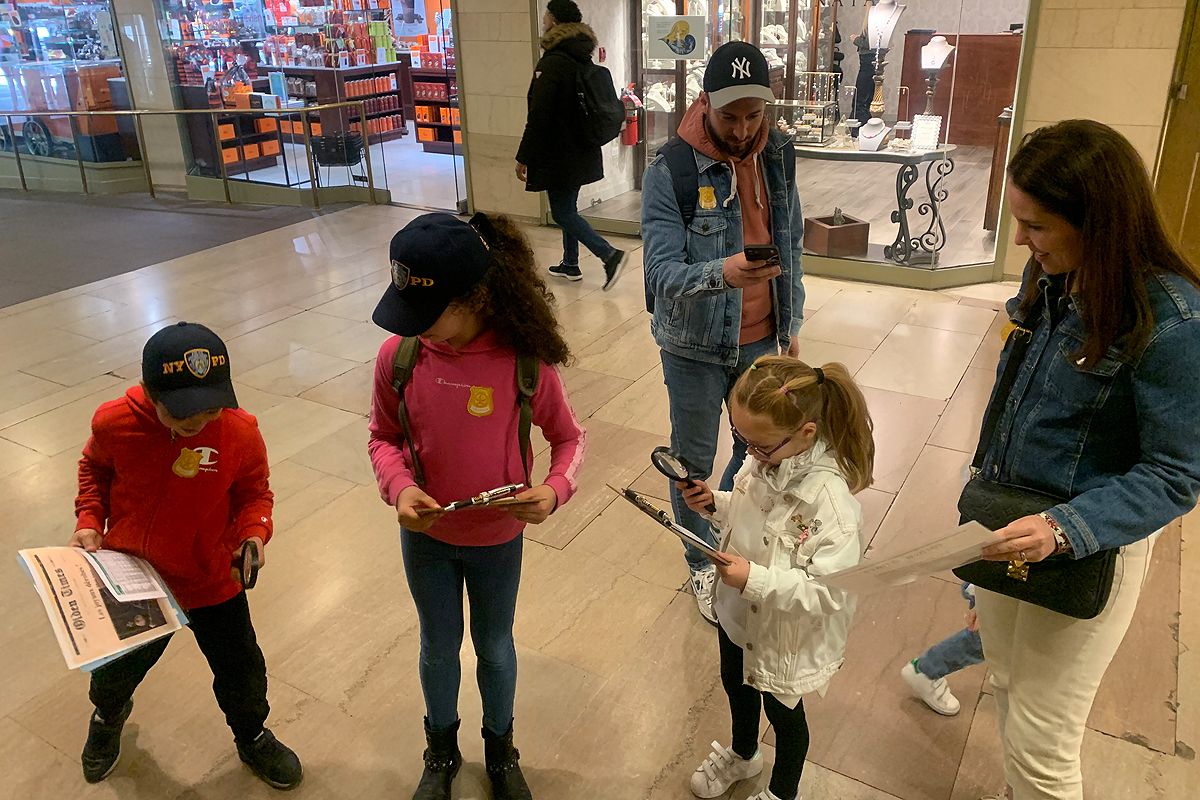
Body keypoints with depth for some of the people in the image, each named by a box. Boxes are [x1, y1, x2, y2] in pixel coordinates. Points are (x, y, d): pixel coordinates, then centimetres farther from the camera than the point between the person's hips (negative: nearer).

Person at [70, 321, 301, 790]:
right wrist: (89, 521, -11)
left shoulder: (240, 432, -24)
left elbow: (253, 492, -7)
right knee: (115, 670, 27)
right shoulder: (114, 423, -21)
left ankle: (252, 739, 48)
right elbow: (95, 470, 2)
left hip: (212, 581, -1)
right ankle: (108, 715, 65)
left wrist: (254, 531, -25)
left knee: (241, 672, 14)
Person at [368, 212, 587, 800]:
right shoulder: (398, 355, -20)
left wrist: (553, 491, -29)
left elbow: (568, 437, -10)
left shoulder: (524, 359, -25)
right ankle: (442, 751, 52)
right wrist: (400, 488, -23)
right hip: (426, 535, 1)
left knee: (495, 647, 22)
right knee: (438, 648, 23)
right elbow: (383, 437, -4)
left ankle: (501, 750, 51)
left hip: (498, 539, -1)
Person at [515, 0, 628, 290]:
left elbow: (538, 116, -22)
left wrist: (524, 158, -17)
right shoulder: (583, 60, 9)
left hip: (559, 155, -9)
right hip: (582, 153, 9)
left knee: (562, 212, -3)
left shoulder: (551, 63, -19)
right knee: (568, 207, 18)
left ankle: (610, 255, -11)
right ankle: (570, 265, 26)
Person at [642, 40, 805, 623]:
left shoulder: (777, 155, -1)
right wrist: (722, 272, -44)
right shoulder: (671, 170, -18)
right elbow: (661, 271, -25)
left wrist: (791, 325, 12)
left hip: (761, 340, 5)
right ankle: (702, 563, 35)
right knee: (694, 460, 12)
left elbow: (792, 246, 10)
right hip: (696, 347, -5)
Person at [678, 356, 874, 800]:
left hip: (787, 634, -7)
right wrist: (715, 503, -13)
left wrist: (755, 579, -39)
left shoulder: (832, 502, -36)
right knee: (736, 685, 31)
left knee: (783, 712, 21)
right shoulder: (764, 461, -15)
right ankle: (742, 754, 64)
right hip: (738, 613, 7)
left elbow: (829, 593, -33)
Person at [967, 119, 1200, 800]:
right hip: (1010, 523, 7)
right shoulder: (1054, 276, -3)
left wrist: (1063, 530, -32)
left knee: (1040, 742, 5)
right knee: (1008, 687, 24)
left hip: (1087, 546, -7)